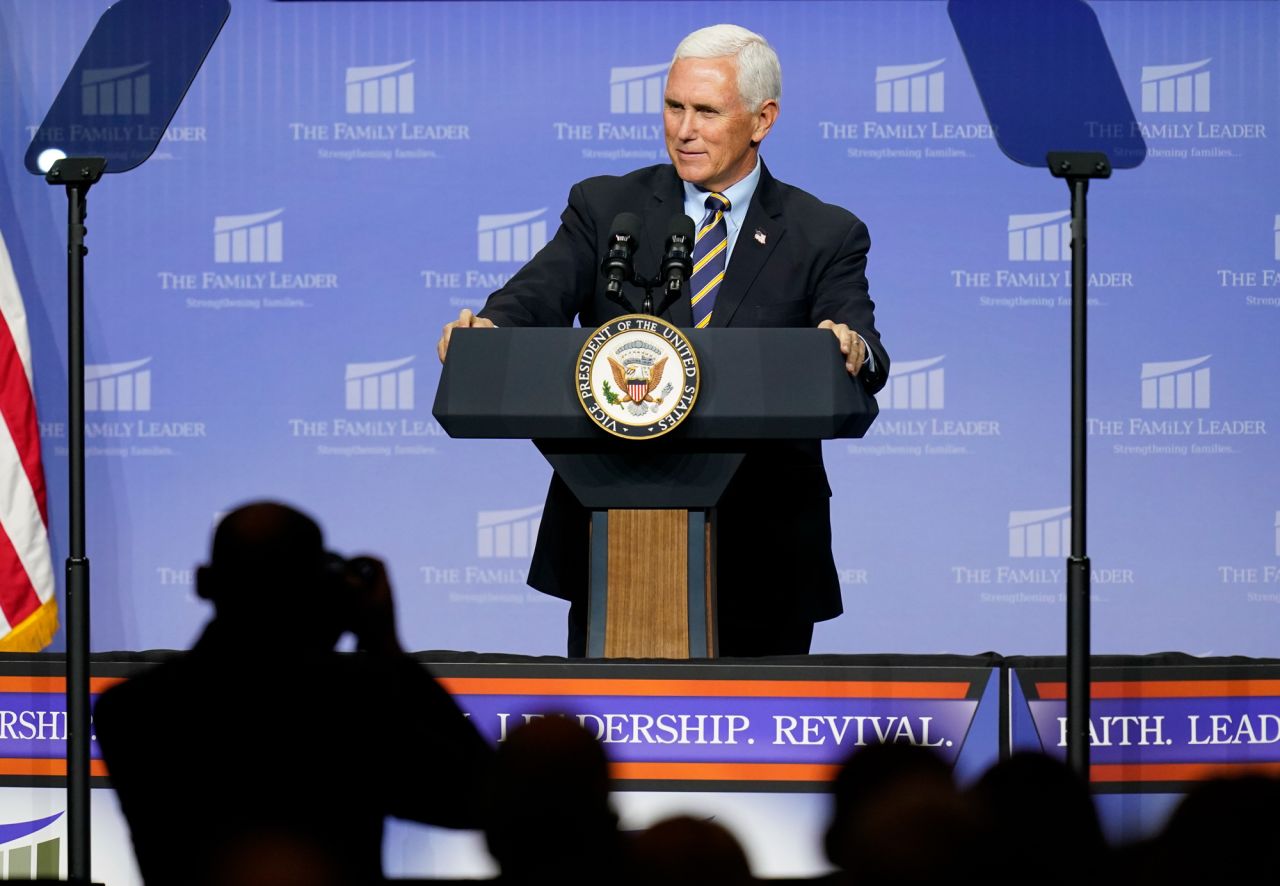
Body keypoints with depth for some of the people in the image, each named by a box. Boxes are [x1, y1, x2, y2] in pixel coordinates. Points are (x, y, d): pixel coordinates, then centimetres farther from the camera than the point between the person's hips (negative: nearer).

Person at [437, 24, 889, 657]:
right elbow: (540, 293, -9)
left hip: (761, 556, 0)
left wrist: (849, 351, -35)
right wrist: (488, 329, -32)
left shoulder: (825, 236, 4)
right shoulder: (603, 208, 7)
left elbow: (864, 357, -10)